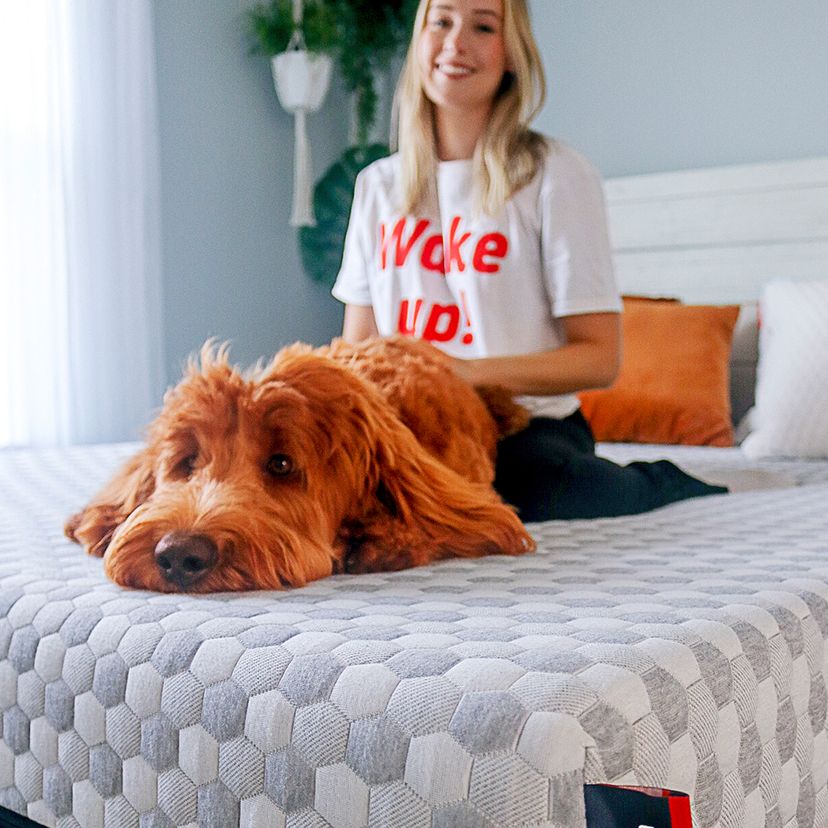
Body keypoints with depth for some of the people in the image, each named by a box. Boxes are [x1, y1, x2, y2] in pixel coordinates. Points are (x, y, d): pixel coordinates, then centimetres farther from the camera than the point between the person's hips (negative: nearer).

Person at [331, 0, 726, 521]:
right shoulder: (377, 185, 13)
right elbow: (355, 348, 15)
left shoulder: (557, 175, -1)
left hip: (527, 426, -3)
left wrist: (471, 372, -20)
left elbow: (599, 359, -6)